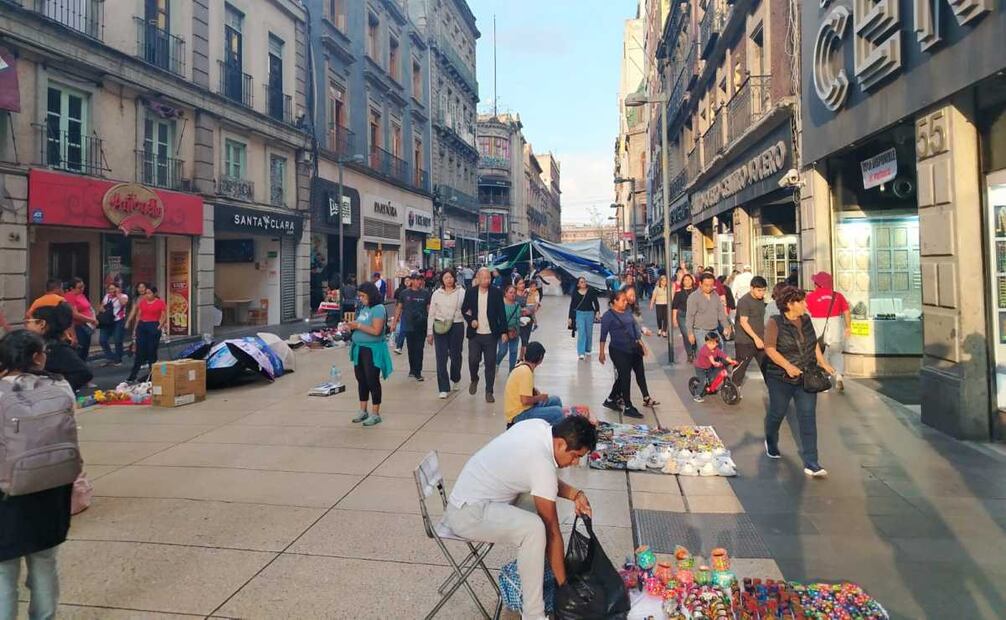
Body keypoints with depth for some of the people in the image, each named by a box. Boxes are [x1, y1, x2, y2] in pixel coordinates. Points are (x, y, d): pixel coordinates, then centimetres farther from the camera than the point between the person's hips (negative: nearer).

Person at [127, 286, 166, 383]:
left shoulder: (161, 303, -3)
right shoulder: (142, 302, 9)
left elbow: (164, 317, -3)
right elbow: (138, 316, 14)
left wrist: (159, 327, -13)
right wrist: (135, 328, 11)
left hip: (153, 327, -4)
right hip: (141, 326, 4)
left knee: (152, 352, 2)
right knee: (139, 351, 4)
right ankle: (133, 375, 7)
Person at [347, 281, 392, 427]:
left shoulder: (378, 309, -14)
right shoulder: (363, 307, 11)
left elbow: (376, 331, -22)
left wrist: (358, 325, -17)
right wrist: (353, 326, 1)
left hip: (373, 350, -8)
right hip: (359, 348, 8)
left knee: (372, 381, 0)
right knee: (361, 380, 14)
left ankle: (375, 414, 9)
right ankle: (363, 411, 26)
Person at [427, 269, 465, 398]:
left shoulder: (461, 292, 0)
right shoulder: (437, 293, 5)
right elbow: (431, 314, 7)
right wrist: (429, 332, 5)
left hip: (457, 326, -1)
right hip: (440, 328, 1)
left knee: (456, 356, 9)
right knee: (441, 358, -3)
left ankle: (455, 380, 37)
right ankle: (444, 388, 4)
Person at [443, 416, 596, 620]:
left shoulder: (540, 426, -3)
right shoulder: (542, 464, -26)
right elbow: (552, 531, -18)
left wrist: (575, 494, -3)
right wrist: (564, 585, -8)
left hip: (472, 493, 10)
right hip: (466, 513, -10)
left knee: (544, 496, 12)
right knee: (534, 528, -29)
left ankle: (535, 567, 17)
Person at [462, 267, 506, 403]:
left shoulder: (496, 292, -2)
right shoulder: (470, 292, 2)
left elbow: (501, 313, 0)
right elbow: (464, 309, 12)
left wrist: (503, 331, -5)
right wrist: (470, 320, -6)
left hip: (491, 334, -1)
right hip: (475, 334, 1)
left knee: (490, 363, 1)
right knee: (473, 360, -1)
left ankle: (489, 392, 11)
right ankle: (474, 380, 30)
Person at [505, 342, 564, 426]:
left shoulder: (521, 366, 6)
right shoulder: (526, 372, -22)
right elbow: (525, 400, -26)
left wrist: (536, 392, 6)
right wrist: (540, 397, -9)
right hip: (519, 415, -10)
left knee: (556, 400, 15)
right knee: (558, 412, -21)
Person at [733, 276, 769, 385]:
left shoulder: (761, 299, 10)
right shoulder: (744, 301, -15)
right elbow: (743, 322, -21)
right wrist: (755, 338, -27)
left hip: (759, 340, 7)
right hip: (745, 342, -7)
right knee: (740, 368, 3)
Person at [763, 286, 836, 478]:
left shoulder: (806, 320, 6)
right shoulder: (775, 323, -12)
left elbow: (814, 343, 18)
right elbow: (769, 349, -16)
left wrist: (823, 362, 8)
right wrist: (788, 366, -25)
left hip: (806, 379, 4)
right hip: (781, 379, -4)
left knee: (808, 418, -4)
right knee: (777, 413, 13)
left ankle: (811, 464, -4)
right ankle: (771, 444, 44)